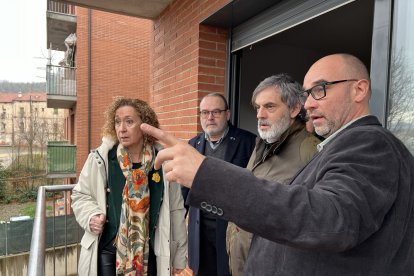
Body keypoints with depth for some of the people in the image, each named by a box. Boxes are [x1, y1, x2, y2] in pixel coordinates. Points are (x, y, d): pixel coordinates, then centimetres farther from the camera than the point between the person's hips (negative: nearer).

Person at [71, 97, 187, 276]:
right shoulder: (100, 158, -10)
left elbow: (175, 210, -1)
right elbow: (80, 196, 5)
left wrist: (178, 255, 5)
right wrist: (91, 216, -16)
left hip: (149, 253, 1)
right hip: (108, 251, 0)